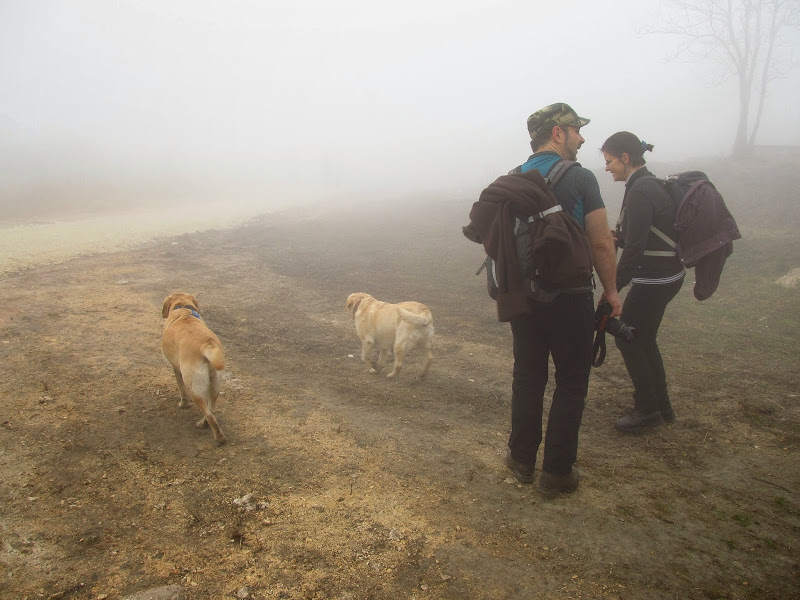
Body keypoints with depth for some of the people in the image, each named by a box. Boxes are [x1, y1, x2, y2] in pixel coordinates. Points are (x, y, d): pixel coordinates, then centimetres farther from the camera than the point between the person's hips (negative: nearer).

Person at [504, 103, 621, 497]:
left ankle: (522, 460, 27)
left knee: (527, 378, 16)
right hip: (569, 298, -5)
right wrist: (611, 291, 1)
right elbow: (602, 244, -12)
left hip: (522, 297, 5)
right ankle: (557, 473, 15)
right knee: (571, 384, 8)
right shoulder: (579, 178, -11)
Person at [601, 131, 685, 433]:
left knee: (627, 339, 4)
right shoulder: (650, 184, 11)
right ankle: (661, 407, 30)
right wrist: (617, 237, 3)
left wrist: (613, 288, -20)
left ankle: (647, 409, 16)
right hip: (666, 275, 10)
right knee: (644, 340, 19)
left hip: (654, 280, -10)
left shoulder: (639, 191, -20)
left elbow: (635, 247, -24)